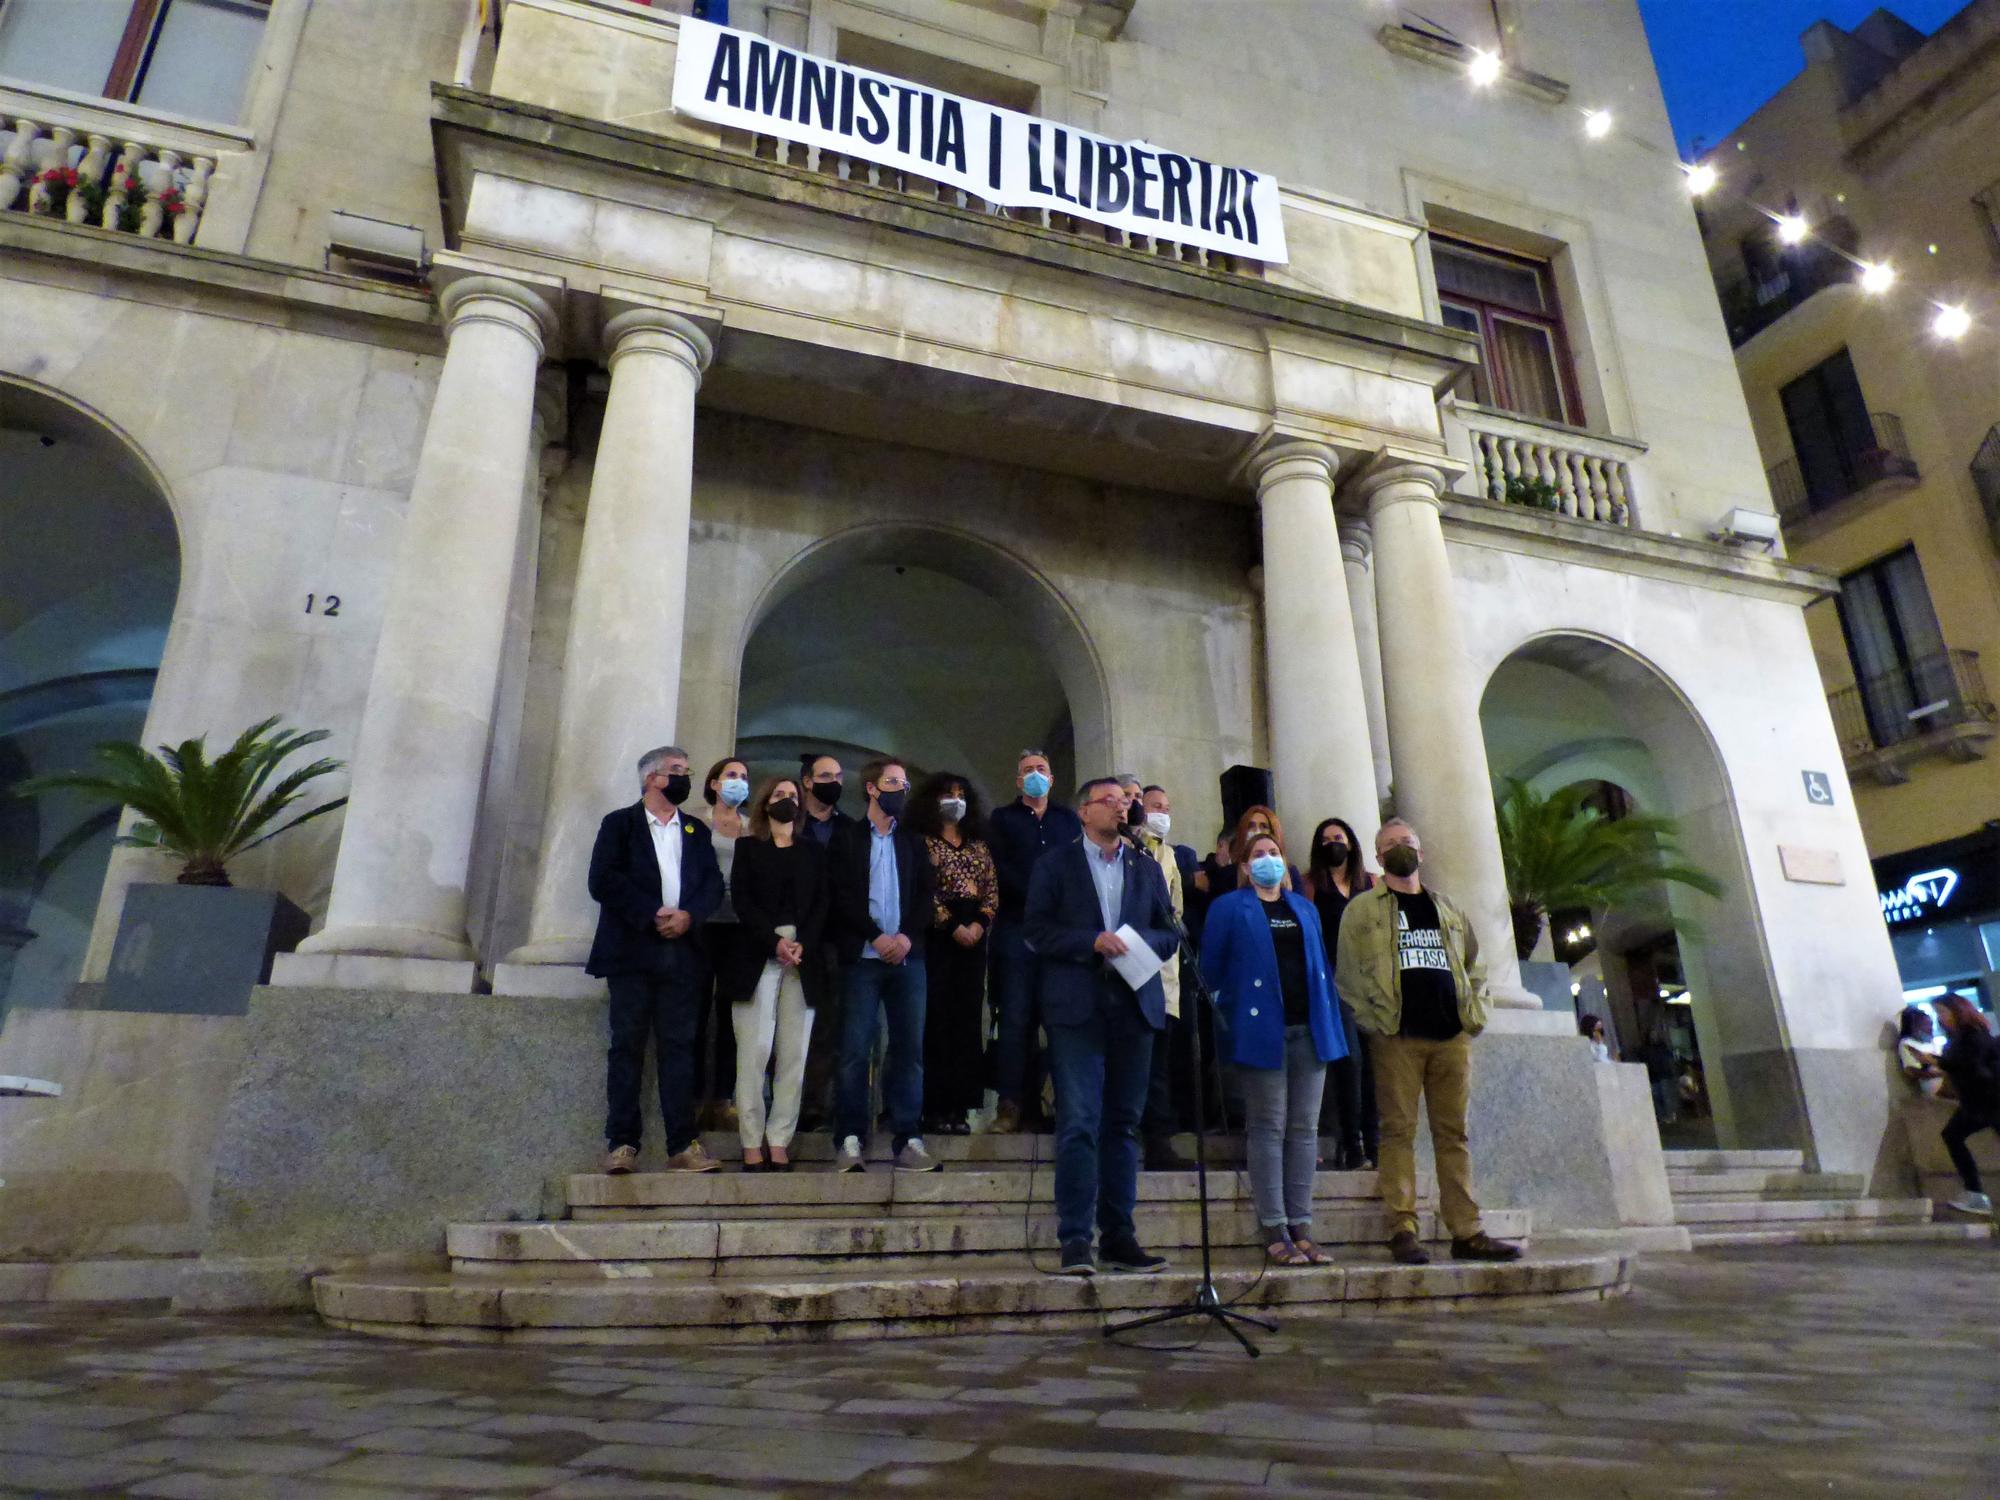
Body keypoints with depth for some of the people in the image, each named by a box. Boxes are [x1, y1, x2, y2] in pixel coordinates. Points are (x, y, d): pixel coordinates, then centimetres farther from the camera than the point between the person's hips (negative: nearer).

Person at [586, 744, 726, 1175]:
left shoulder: (697, 831, 19)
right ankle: (621, 1144, 3)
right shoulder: (619, 824, 7)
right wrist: (652, 914, -13)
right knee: (627, 1046, -1)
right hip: (631, 953, -3)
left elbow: (713, 884, 9)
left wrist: (688, 915, -10)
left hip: (682, 954, 3)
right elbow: (603, 881, -6)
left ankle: (683, 1145, 1)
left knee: (679, 1047, 1)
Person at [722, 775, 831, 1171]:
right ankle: (752, 1144, -2)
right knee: (755, 1051, -7)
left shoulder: (814, 852, 17)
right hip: (758, 956, -2)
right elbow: (742, 901, 0)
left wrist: (803, 945, -9)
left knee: (794, 1054, -1)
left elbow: (821, 904, 8)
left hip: (804, 959, 2)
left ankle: (779, 1142, 3)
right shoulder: (748, 847, 11)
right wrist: (776, 942, -12)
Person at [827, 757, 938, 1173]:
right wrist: (876, 937, -12)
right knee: (854, 1051, -3)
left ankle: (908, 1139, 7)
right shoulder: (846, 838, 7)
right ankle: (851, 1139, 5)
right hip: (862, 957, -3)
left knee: (910, 1048, 1)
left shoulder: (913, 841, 17)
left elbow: (925, 894, 9)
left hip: (908, 958, 3)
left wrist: (907, 936, -7)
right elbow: (841, 895, -4)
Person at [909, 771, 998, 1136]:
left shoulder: (979, 845, 16)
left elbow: (992, 890, 10)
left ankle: (959, 1106, 9)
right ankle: (934, 1107, 0)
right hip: (937, 936, -5)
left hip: (973, 936, 5)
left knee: (968, 1019, 3)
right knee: (936, 1018, -5)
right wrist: (953, 926, -13)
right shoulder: (922, 842, 1)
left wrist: (980, 924, -6)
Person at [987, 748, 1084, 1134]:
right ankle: (1010, 1105, -6)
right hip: (1017, 928, -2)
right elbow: (1001, 870, -1)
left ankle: (1037, 1104, 5)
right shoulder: (1002, 819, 13)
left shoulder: (1069, 820, 20)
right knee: (1015, 1018, -6)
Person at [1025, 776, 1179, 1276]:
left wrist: (1139, 942, -5)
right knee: (1079, 1123, -9)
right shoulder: (1056, 864, 8)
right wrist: (1092, 942, -13)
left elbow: (1170, 934, 16)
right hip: (1077, 1007, -4)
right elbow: (1036, 928, -1)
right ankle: (1075, 1240, -3)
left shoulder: (1147, 868, 19)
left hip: (1134, 1007, 4)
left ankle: (1119, 1237, 14)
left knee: (1123, 1124, 7)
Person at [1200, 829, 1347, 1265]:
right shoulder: (1229, 908, 3)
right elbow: (1211, 969, 1)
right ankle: (1275, 1234, 3)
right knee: (1269, 1129, -2)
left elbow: (1322, 966, 19)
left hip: (1308, 1031, 5)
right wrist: (1226, 1020, -5)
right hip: (1263, 1032, -5)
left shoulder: (1304, 908, 19)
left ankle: (1301, 1230, 13)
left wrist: (1330, 1021, 11)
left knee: (1305, 1128, 6)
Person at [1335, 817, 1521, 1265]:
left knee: (1453, 1133, 5)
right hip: (1397, 1037, -4)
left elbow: (1474, 966, 24)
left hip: (1452, 1037, 4)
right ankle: (1403, 1231, -1)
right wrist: (1371, 1020, -8)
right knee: (1399, 1131, -4)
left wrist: (1476, 1012, 10)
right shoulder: (1363, 909, 7)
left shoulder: (1447, 910, 20)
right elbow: (1348, 973, 1)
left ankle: (1467, 1232, 9)